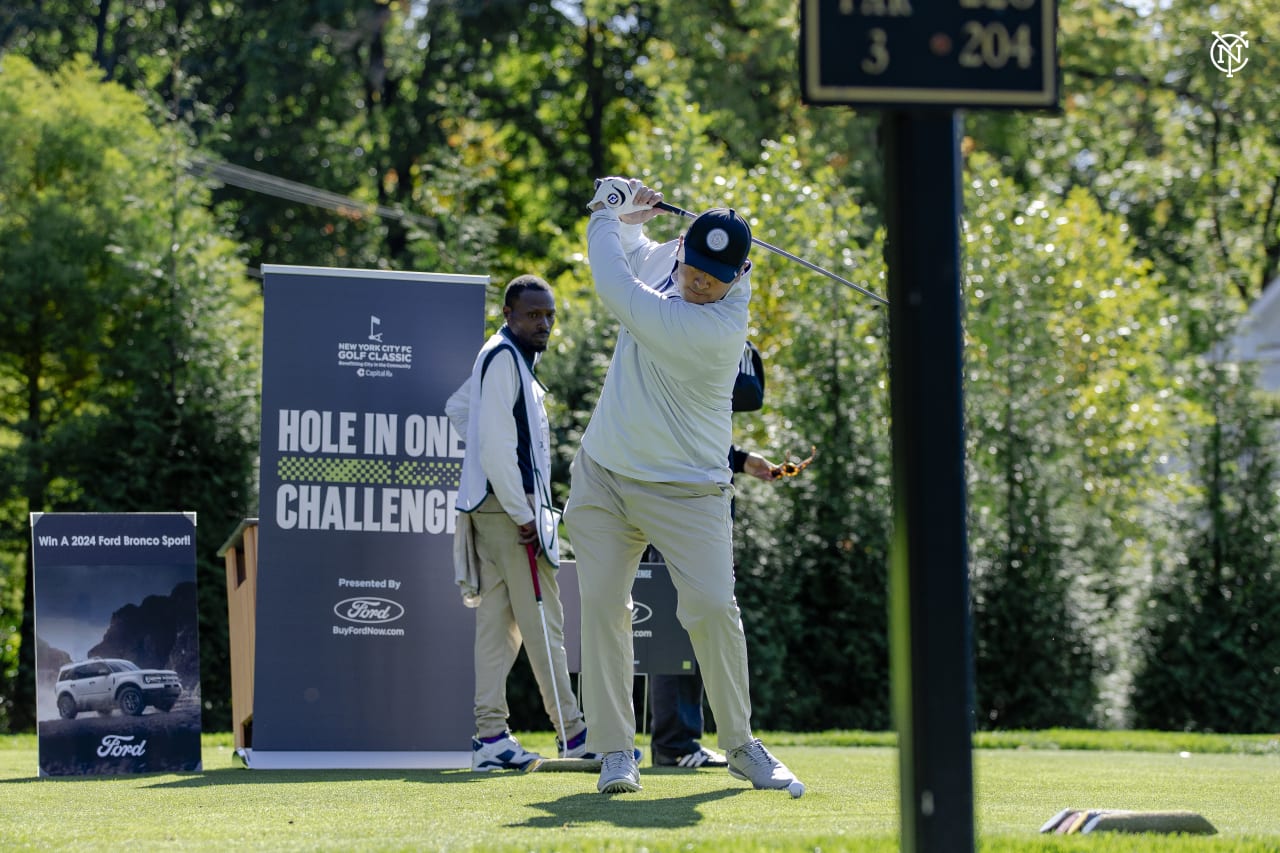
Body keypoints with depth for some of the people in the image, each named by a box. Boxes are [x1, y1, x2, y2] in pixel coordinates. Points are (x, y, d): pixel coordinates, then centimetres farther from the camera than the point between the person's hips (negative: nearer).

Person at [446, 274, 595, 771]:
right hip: (507, 506, -10)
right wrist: (523, 515, -19)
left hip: (495, 507, 10)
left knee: (498, 619, 6)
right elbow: (496, 446, -20)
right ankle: (572, 734, -4)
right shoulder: (503, 358, -13)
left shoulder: (514, 358, 19)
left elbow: (458, 408, 34)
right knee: (542, 622, -7)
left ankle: (491, 738, 4)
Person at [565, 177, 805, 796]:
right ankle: (614, 749, 1)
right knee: (602, 604, -3)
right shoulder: (662, 259, -1)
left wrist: (604, 219, -6)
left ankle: (740, 746, 5)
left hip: (686, 489, -6)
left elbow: (614, 290, -22)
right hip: (603, 474, 6)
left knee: (713, 607, -12)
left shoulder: (718, 327, -25)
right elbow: (623, 243, 25)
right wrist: (620, 208, 4)